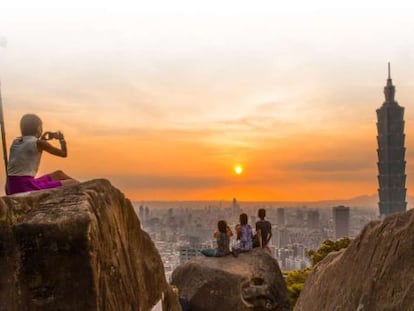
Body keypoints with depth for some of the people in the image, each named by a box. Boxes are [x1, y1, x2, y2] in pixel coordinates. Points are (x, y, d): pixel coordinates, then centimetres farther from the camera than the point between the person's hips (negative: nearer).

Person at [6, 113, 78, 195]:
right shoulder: (39, 143, -7)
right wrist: (62, 139, 20)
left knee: (58, 174, 27)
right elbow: (64, 153, 3)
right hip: (26, 187, -9)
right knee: (72, 184, -4)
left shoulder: (16, 142, 14)